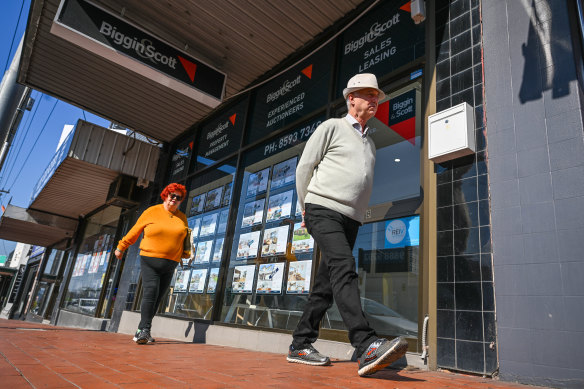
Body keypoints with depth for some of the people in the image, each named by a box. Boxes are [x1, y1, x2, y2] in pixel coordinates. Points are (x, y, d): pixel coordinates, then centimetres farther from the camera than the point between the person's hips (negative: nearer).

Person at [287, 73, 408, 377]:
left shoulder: (370, 144, 25)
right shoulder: (331, 127, 5)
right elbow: (304, 167, 3)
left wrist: (358, 215, 15)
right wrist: (306, 208, 6)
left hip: (351, 220, 7)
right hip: (324, 210, -6)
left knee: (326, 284, 4)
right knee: (343, 268, -24)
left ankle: (300, 346, 13)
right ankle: (367, 348, -31)